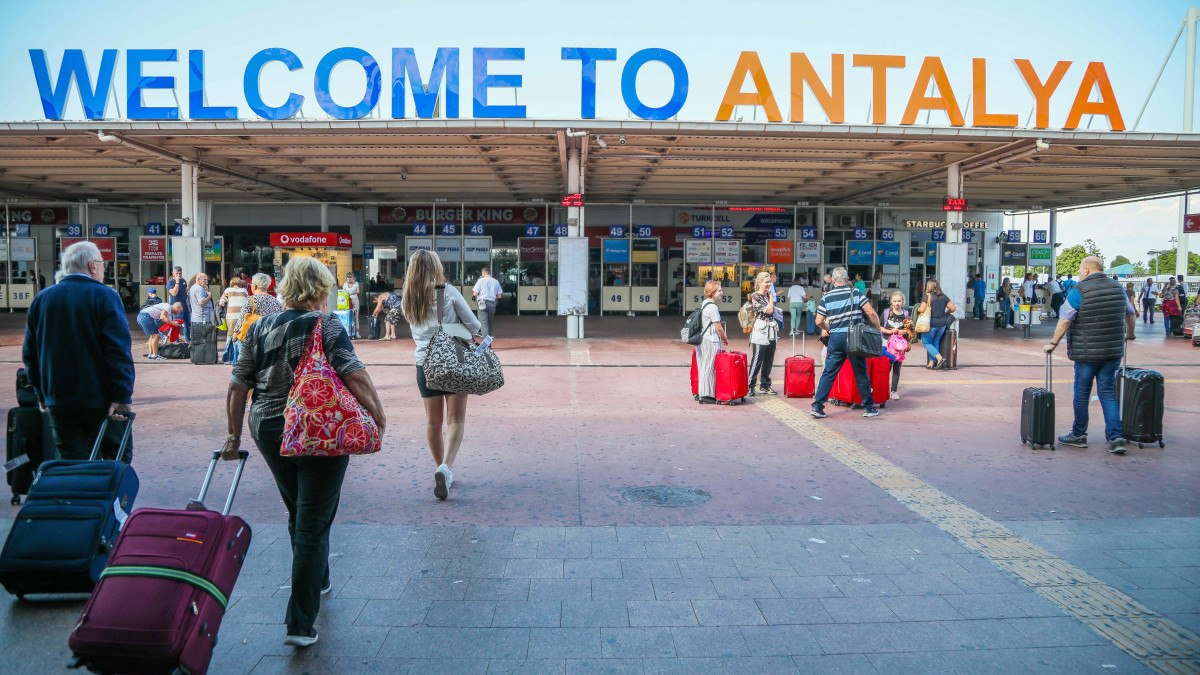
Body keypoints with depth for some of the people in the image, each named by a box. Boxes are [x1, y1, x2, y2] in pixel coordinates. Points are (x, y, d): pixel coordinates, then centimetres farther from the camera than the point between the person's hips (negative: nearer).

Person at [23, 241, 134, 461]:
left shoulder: (41, 299, 9)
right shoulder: (104, 296, -8)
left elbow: (30, 353, 14)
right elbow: (119, 350, -17)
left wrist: (42, 394, 20)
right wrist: (123, 396, -17)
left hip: (58, 401, 5)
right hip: (100, 400, -5)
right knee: (117, 458, 7)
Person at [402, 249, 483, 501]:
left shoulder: (408, 301, 5)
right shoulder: (448, 292, -8)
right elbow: (474, 325, -4)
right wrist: (471, 335, 18)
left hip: (424, 364, 4)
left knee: (433, 421, 14)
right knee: (455, 420, 0)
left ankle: (441, 469, 23)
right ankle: (445, 467, -18)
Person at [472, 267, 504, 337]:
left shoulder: (481, 281, 0)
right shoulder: (496, 282, 10)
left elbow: (475, 293, -5)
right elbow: (499, 296, 8)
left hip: (483, 303, -4)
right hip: (492, 304, 4)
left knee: (484, 323, -8)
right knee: (489, 322, 16)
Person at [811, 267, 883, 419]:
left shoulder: (826, 297, 3)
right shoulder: (855, 293, -1)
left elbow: (819, 322, 3)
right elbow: (871, 312, -8)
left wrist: (827, 329, 23)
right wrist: (878, 328, 7)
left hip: (836, 338, 1)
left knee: (828, 372, 6)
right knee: (861, 374, 9)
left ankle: (817, 406, 0)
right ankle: (868, 407, 18)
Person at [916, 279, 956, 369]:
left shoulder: (927, 296, -10)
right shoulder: (944, 296, 5)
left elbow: (922, 309, -17)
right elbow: (953, 308, 5)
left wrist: (918, 309, 5)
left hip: (931, 324, -5)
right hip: (942, 324, 5)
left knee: (926, 342, 7)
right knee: (936, 342, 17)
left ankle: (939, 358, -10)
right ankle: (932, 363, 16)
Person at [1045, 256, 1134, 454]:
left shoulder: (1079, 290, -10)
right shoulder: (1117, 288, 9)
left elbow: (1064, 321, -14)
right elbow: (1130, 314, 23)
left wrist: (1053, 343, -3)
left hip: (1087, 352, -5)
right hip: (1113, 352, 5)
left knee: (1081, 394, 6)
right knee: (1108, 393, 9)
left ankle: (1079, 435, 16)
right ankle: (1116, 436, 1)